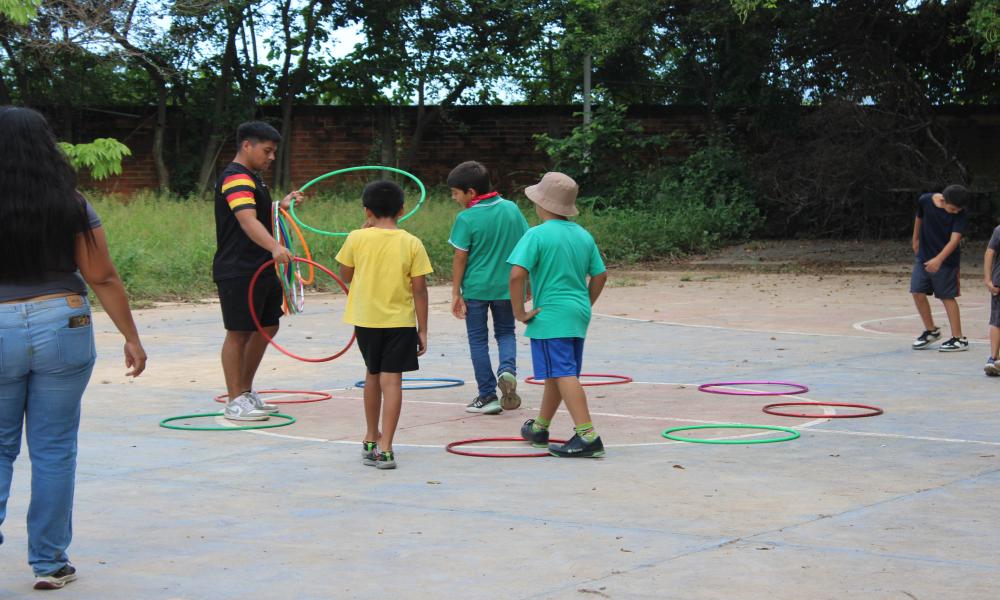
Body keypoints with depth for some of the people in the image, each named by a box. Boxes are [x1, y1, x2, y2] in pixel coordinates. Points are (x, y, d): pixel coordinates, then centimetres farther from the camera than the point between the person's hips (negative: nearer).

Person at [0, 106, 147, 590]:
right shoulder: (71, 208, -2)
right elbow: (103, 279, -1)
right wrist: (131, 338, 7)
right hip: (62, 328, 1)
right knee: (54, 449, 9)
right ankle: (49, 563, 16)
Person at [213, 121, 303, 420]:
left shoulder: (252, 178, 17)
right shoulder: (236, 178, -17)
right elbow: (248, 221, -34)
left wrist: (280, 206, 25)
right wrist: (275, 247, -47)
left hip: (261, 269, 10)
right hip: (237, 271, -10)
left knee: (267, 328, 14)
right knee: (239, 333, -4)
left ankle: (246, 392, 25)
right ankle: (235, 402, 2)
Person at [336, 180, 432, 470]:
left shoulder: (356, 239, -5)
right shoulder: (411, 243, -6)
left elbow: (345, 276, 8)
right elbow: (419, 289, -6)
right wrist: (422, 330, 1)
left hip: (366, 319, 2)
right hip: (400, 321, -2)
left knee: (372, 374, 20)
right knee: (391, 379, -4)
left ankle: (371, 438, 35)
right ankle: (384, 448, -13)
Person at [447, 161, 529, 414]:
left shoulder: (466, 219, -15)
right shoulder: (511, 209, -1)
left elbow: (460, 258, -11)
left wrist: (456, 293, -4)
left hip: (475, 288, -4)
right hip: (507, 286, 4)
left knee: (478, 340, 9)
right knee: (505, 332, 20)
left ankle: (487, 396, 11)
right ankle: (508, 370, -9)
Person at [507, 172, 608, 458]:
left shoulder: (537, 235, -12)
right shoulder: (584, 235, 9)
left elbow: (517, 274, -22)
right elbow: (600, 276, 14)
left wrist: (519, 312, -13)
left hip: (549, 316, -8)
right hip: (578, 316, 8)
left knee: (564, 374, -10)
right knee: (557, 374, 19)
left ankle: (588, 436, -19)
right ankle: (539, 429, 35)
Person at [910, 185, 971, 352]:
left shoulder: (959, 214, -18)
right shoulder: (925, 201, -9)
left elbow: (955, 239, -26)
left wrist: (938, 260, -38)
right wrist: (916, 240, 24)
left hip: (947, 261, -4)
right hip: (924, 257, 4)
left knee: (947, 297, -3)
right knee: (917, 292, 0)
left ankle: (959, 339, 2)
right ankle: (931, 331, 18)